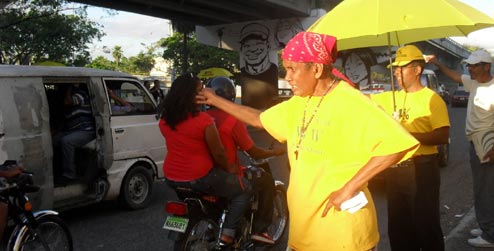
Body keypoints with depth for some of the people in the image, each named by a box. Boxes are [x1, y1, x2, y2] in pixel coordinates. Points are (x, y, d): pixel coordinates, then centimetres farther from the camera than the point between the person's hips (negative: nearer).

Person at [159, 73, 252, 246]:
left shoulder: (164, 120, 0)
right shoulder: (204, 120, -20)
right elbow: (218, 153, -14)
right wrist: (229, 169, 4)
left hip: (171, 177, 8)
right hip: (199, 178, -7)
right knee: (245, 189, 9)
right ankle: (227, 234, 4)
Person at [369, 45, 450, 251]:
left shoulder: (431, 99, -10)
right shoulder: (391, 97, 9)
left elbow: (442, 137, -16)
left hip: (421, 169, -6)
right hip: (395, 169, 6)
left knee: (426, 225, 5)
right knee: (398, 226, 16)